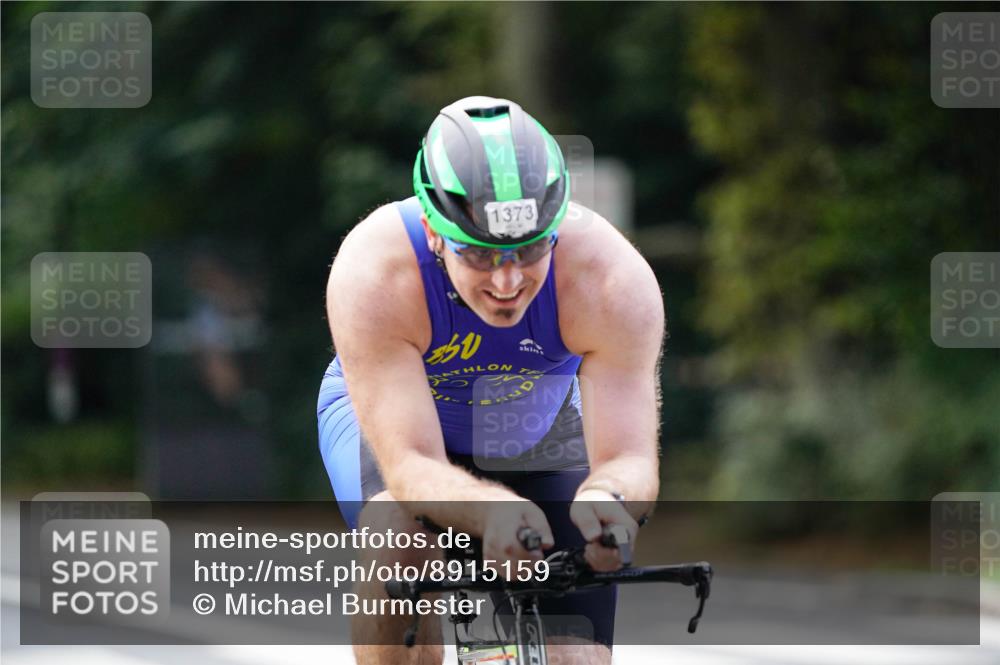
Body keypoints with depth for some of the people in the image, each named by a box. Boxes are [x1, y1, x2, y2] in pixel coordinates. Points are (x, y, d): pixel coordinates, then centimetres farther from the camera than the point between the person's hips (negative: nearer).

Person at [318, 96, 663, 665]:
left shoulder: (618, 281, -34)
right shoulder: (373, 275, -38)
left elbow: (630, 460, -35)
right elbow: (412, 466, -41)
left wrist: (606, 501, -60)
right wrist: (494, 510, -63)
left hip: (539, 426, 2)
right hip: (392, 418, -2)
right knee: (401, 538, -36)